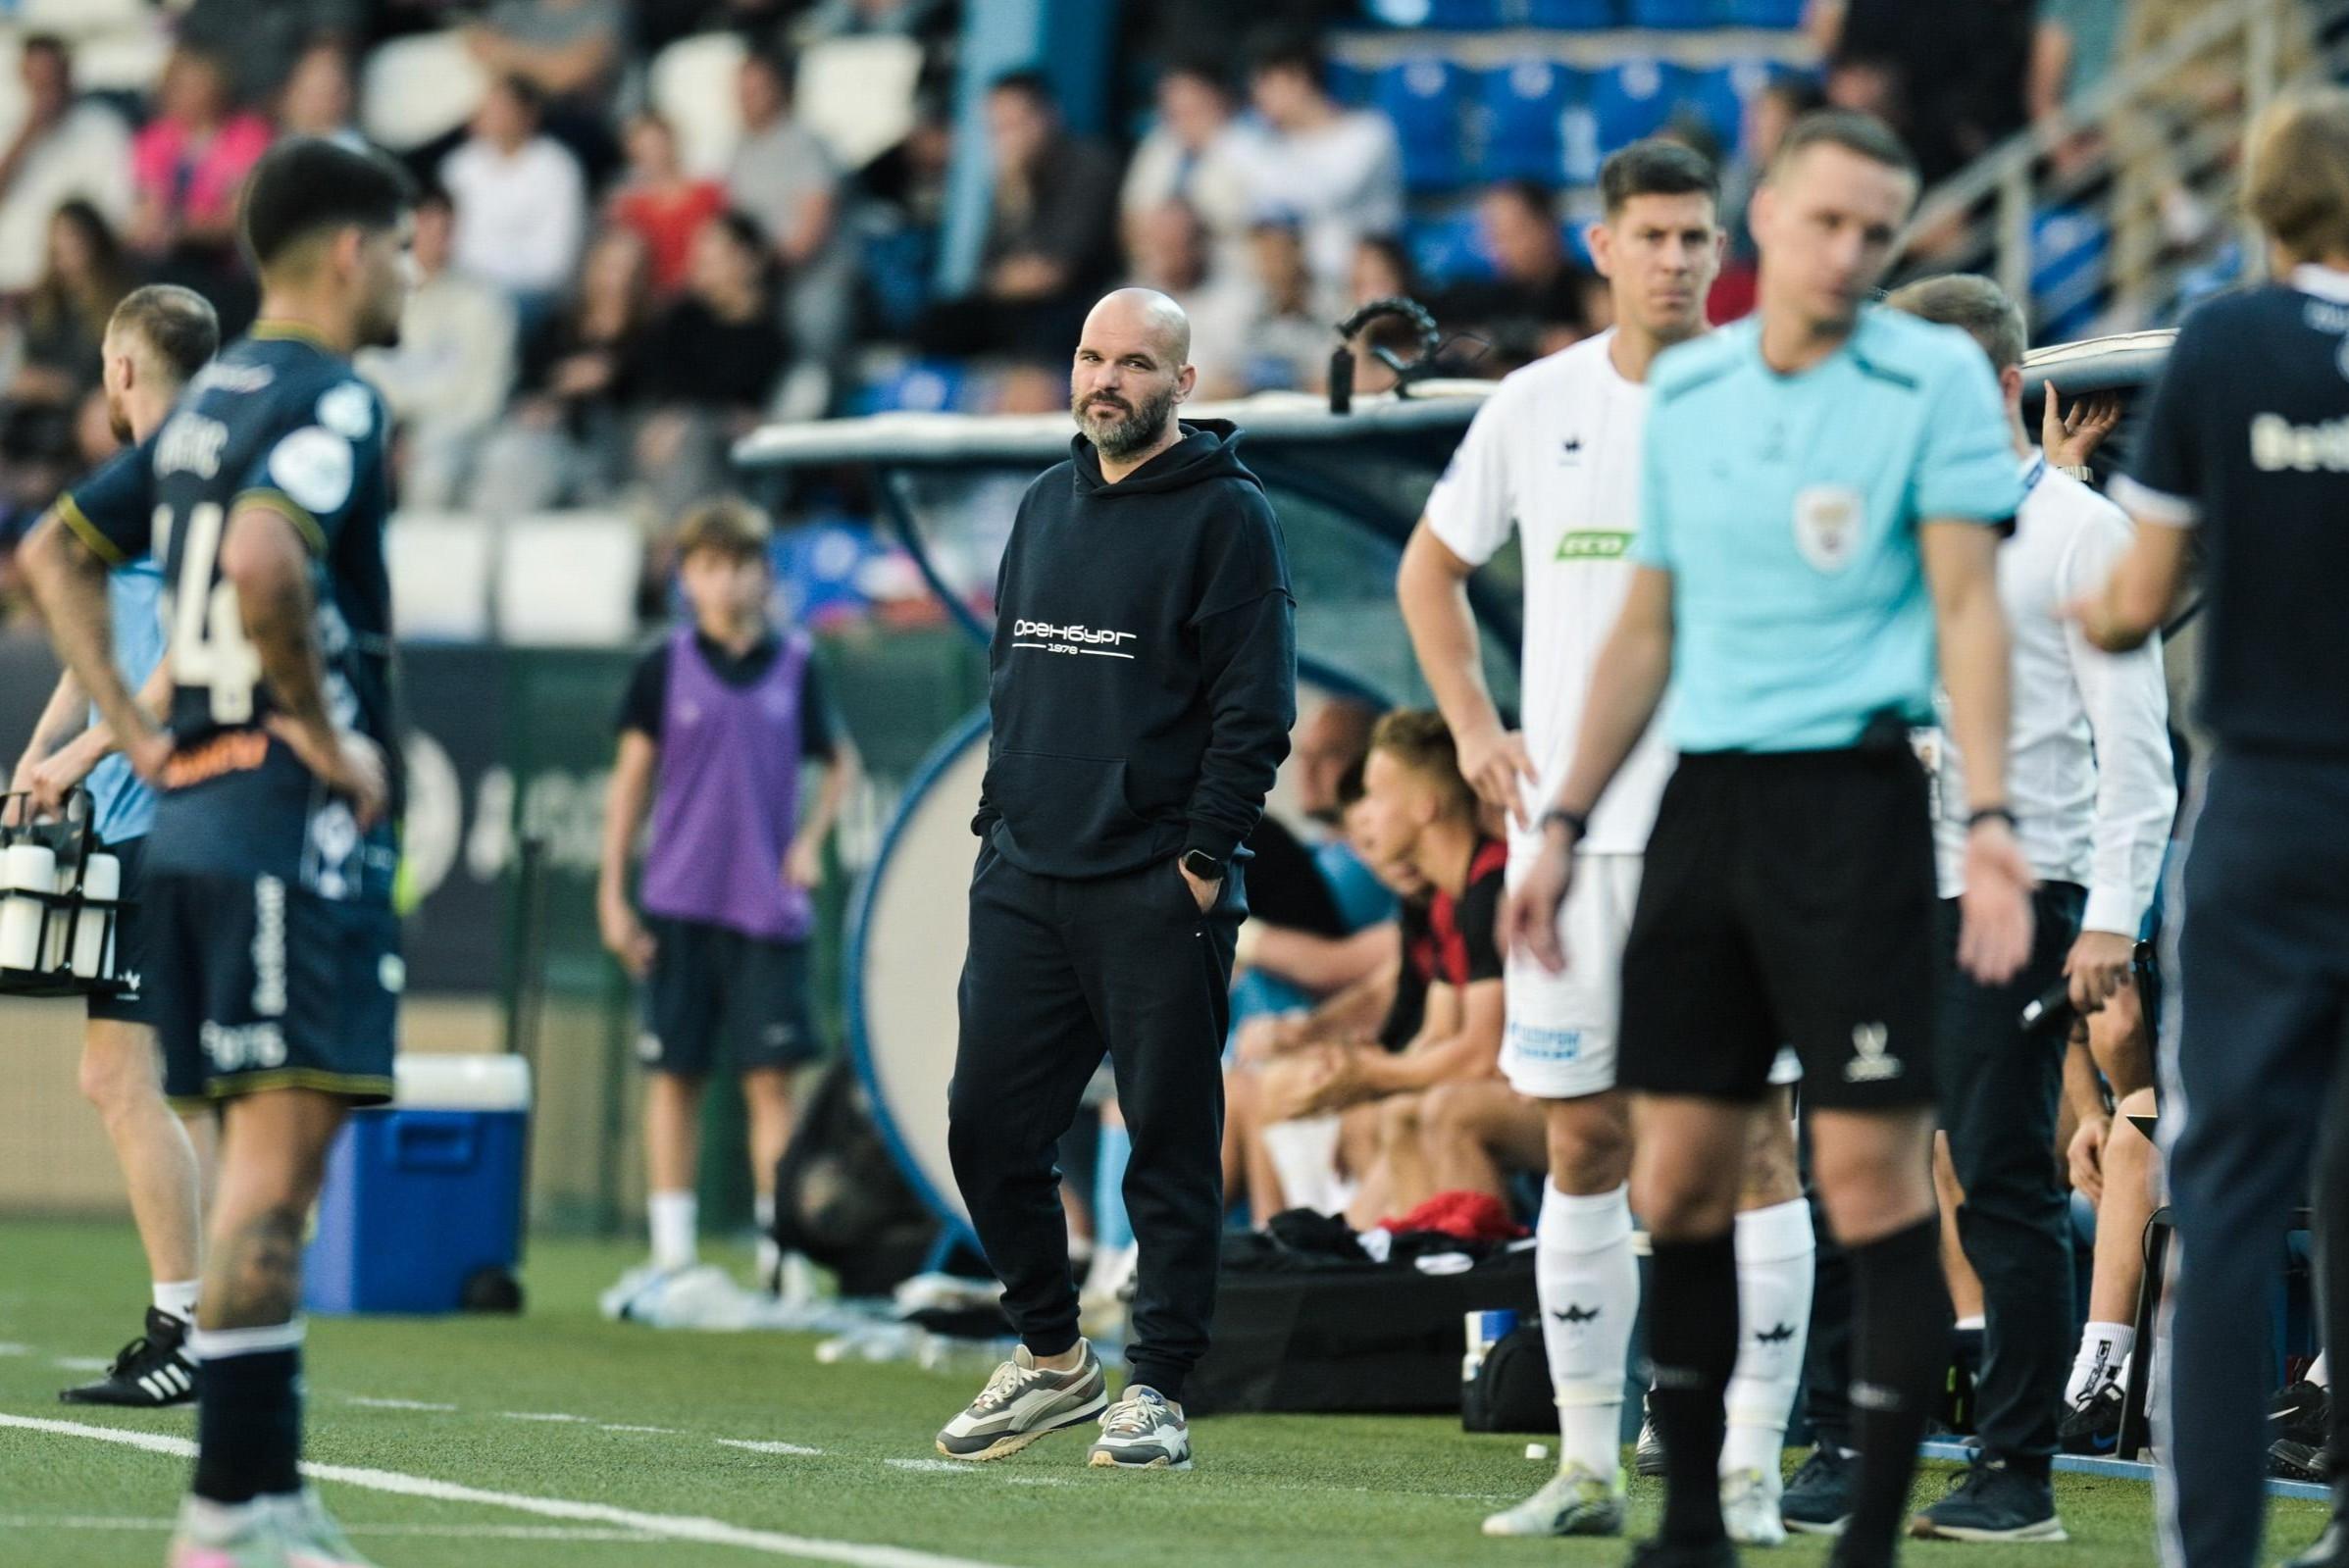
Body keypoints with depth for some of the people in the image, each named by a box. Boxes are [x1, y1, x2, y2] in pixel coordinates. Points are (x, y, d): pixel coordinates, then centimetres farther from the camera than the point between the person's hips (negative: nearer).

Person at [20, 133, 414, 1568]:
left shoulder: (213, 399, 17)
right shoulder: (331, 399, -10)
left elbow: (57, 555, 23)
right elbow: (262, 558, -28)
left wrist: (141, 734, 17)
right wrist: (325, 734, -17)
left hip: (194, 809, 9)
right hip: (295, 821, -9)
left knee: (266, 1162, 12)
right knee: (278, 1153, -11)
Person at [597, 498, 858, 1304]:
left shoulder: (794, 664, 4)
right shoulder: (667, 665, 2)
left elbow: (839, 763, 16)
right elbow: (632, 778, 5)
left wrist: (811, 841, 2)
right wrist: (612, 892, 2)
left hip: (769, 905, 0)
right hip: (679, 904, 0)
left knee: (770, 1076, -4)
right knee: (675, 1074, 3)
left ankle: (778, 1246, -1)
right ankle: (671, 1251, 9)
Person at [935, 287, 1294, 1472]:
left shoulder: (1225, 516, -5)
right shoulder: (1045, 507, 16)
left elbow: (1255, 708, -9)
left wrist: (1203, 859, -14)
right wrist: (996, 820, 13)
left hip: (1156, 889, -6)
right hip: (1023, 879, 7)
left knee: (1171, 1142, -2)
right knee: (987, 1127, 5)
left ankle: (1157, 1391, 3)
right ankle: (1051, 1356, 20)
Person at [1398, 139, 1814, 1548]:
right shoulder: (1536, 407, 8)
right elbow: (1433, 567, 21)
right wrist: (1474, 729, 11)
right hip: (1570, 825, 3)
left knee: (1752, 1133, -6)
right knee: (1584, 1140, 6)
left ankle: (1750, 1468, -2)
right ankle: (1588, 1465, 13)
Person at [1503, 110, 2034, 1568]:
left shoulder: (1936, 377, -2)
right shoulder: (1683, 391, 12)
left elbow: (1968, 606, -8)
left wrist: (1990, 818, -18)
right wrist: (1567, 824, 15)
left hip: (1854, 795, -5)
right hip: (1705, 795, 5)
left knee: (1872, 1171, -7)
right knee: (1678, 1175, 4)